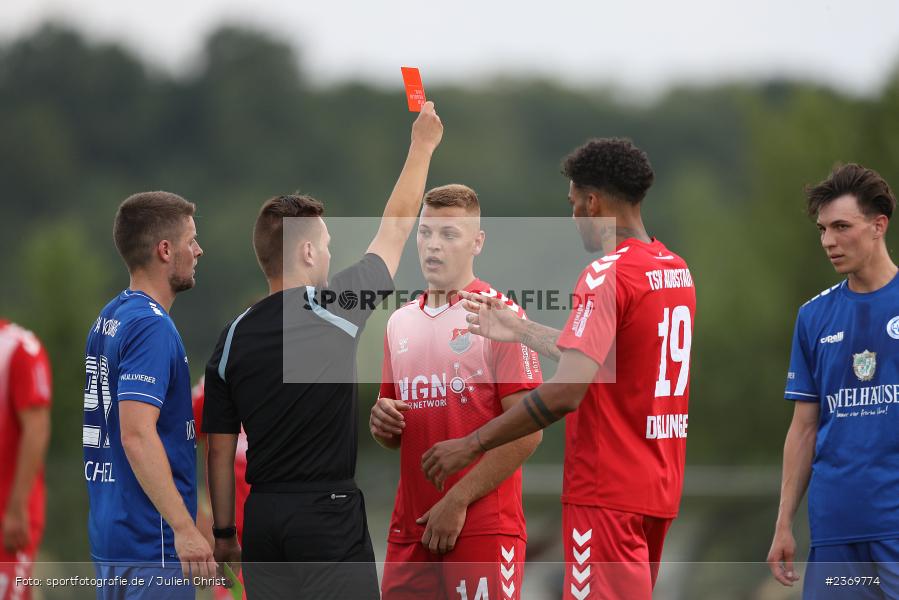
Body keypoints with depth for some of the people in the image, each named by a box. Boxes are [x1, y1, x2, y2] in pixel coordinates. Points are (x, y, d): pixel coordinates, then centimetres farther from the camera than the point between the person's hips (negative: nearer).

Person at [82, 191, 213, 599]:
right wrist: (185, 529, -27)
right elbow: (137, 435, -25)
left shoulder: (108, 318, 13)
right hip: (152, 539, -10)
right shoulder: (151, 326, -16)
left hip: (110, 531, 10)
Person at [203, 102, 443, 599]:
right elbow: (396, 226, 6)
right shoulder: (334, 310, -7)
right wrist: (422, 145, 19)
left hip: (262, 518, 5)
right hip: (329, 515, -5)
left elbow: (219, 447, 8)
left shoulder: (233, 338, 5)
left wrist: (223, 531, 17)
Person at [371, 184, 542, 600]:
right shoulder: (400, 323, 15)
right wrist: (382, 422, 1)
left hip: (483, 530, -6)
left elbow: (526, 432, -12)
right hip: (410, 530, 6)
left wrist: (457, 502, -15)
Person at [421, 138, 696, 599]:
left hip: (608, 492, -9)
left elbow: (566, 390, -23)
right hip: (659, 488, 9)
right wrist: (522, 331, 32)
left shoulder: (607, 275, -15)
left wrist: (472, 445, -17)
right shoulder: (676, 270, 11)